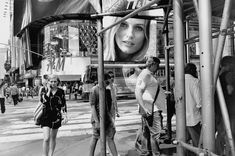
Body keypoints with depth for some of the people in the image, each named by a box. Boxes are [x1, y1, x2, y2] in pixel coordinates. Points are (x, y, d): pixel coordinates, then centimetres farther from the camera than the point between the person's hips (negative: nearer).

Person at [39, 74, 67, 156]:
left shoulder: (60, 91, 0)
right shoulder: (43, 90, -4)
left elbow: (63, 104, 5)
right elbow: (43, 101, -21)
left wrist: (65, 115, 0)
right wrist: (49, 90, -16)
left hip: (56, 116, 2)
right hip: (46, 115, -2)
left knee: (53, 138, 13)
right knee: (46, 138, -12)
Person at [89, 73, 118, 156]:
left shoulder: (105, 90, 8)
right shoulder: (94, 90, -13)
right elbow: (93, 107, -15)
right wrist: (97, 121, -19)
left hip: (107, 117, 6)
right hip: (98, 119, -6)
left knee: (110, 138, 6)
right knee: (95, 138, 8)